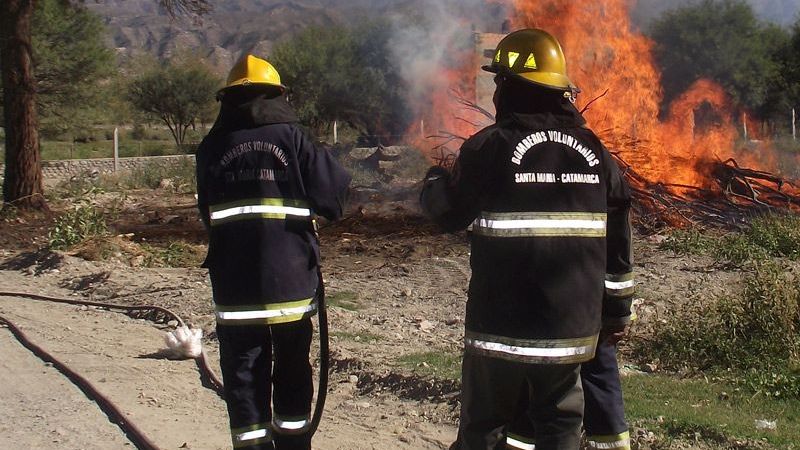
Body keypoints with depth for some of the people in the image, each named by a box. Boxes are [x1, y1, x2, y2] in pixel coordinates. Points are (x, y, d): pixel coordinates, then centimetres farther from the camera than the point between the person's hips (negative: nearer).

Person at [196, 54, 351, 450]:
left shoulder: (211, 147, 3)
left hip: (234, 286, 1)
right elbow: (334, 192, -7)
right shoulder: (290, 136, -5)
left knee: (244, 374, 7)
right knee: (292, 372, 14)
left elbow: (206, 214, 11)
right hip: (290, 281, -1)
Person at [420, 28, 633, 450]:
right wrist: (617, 305, 18)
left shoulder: (490, 146, -9)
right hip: (571, 326, 4)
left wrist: (434, 179, 24)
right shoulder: (594, 150, 5)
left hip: (501, 324, -3)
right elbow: (616, 239, 9)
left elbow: (448, 213, 2)